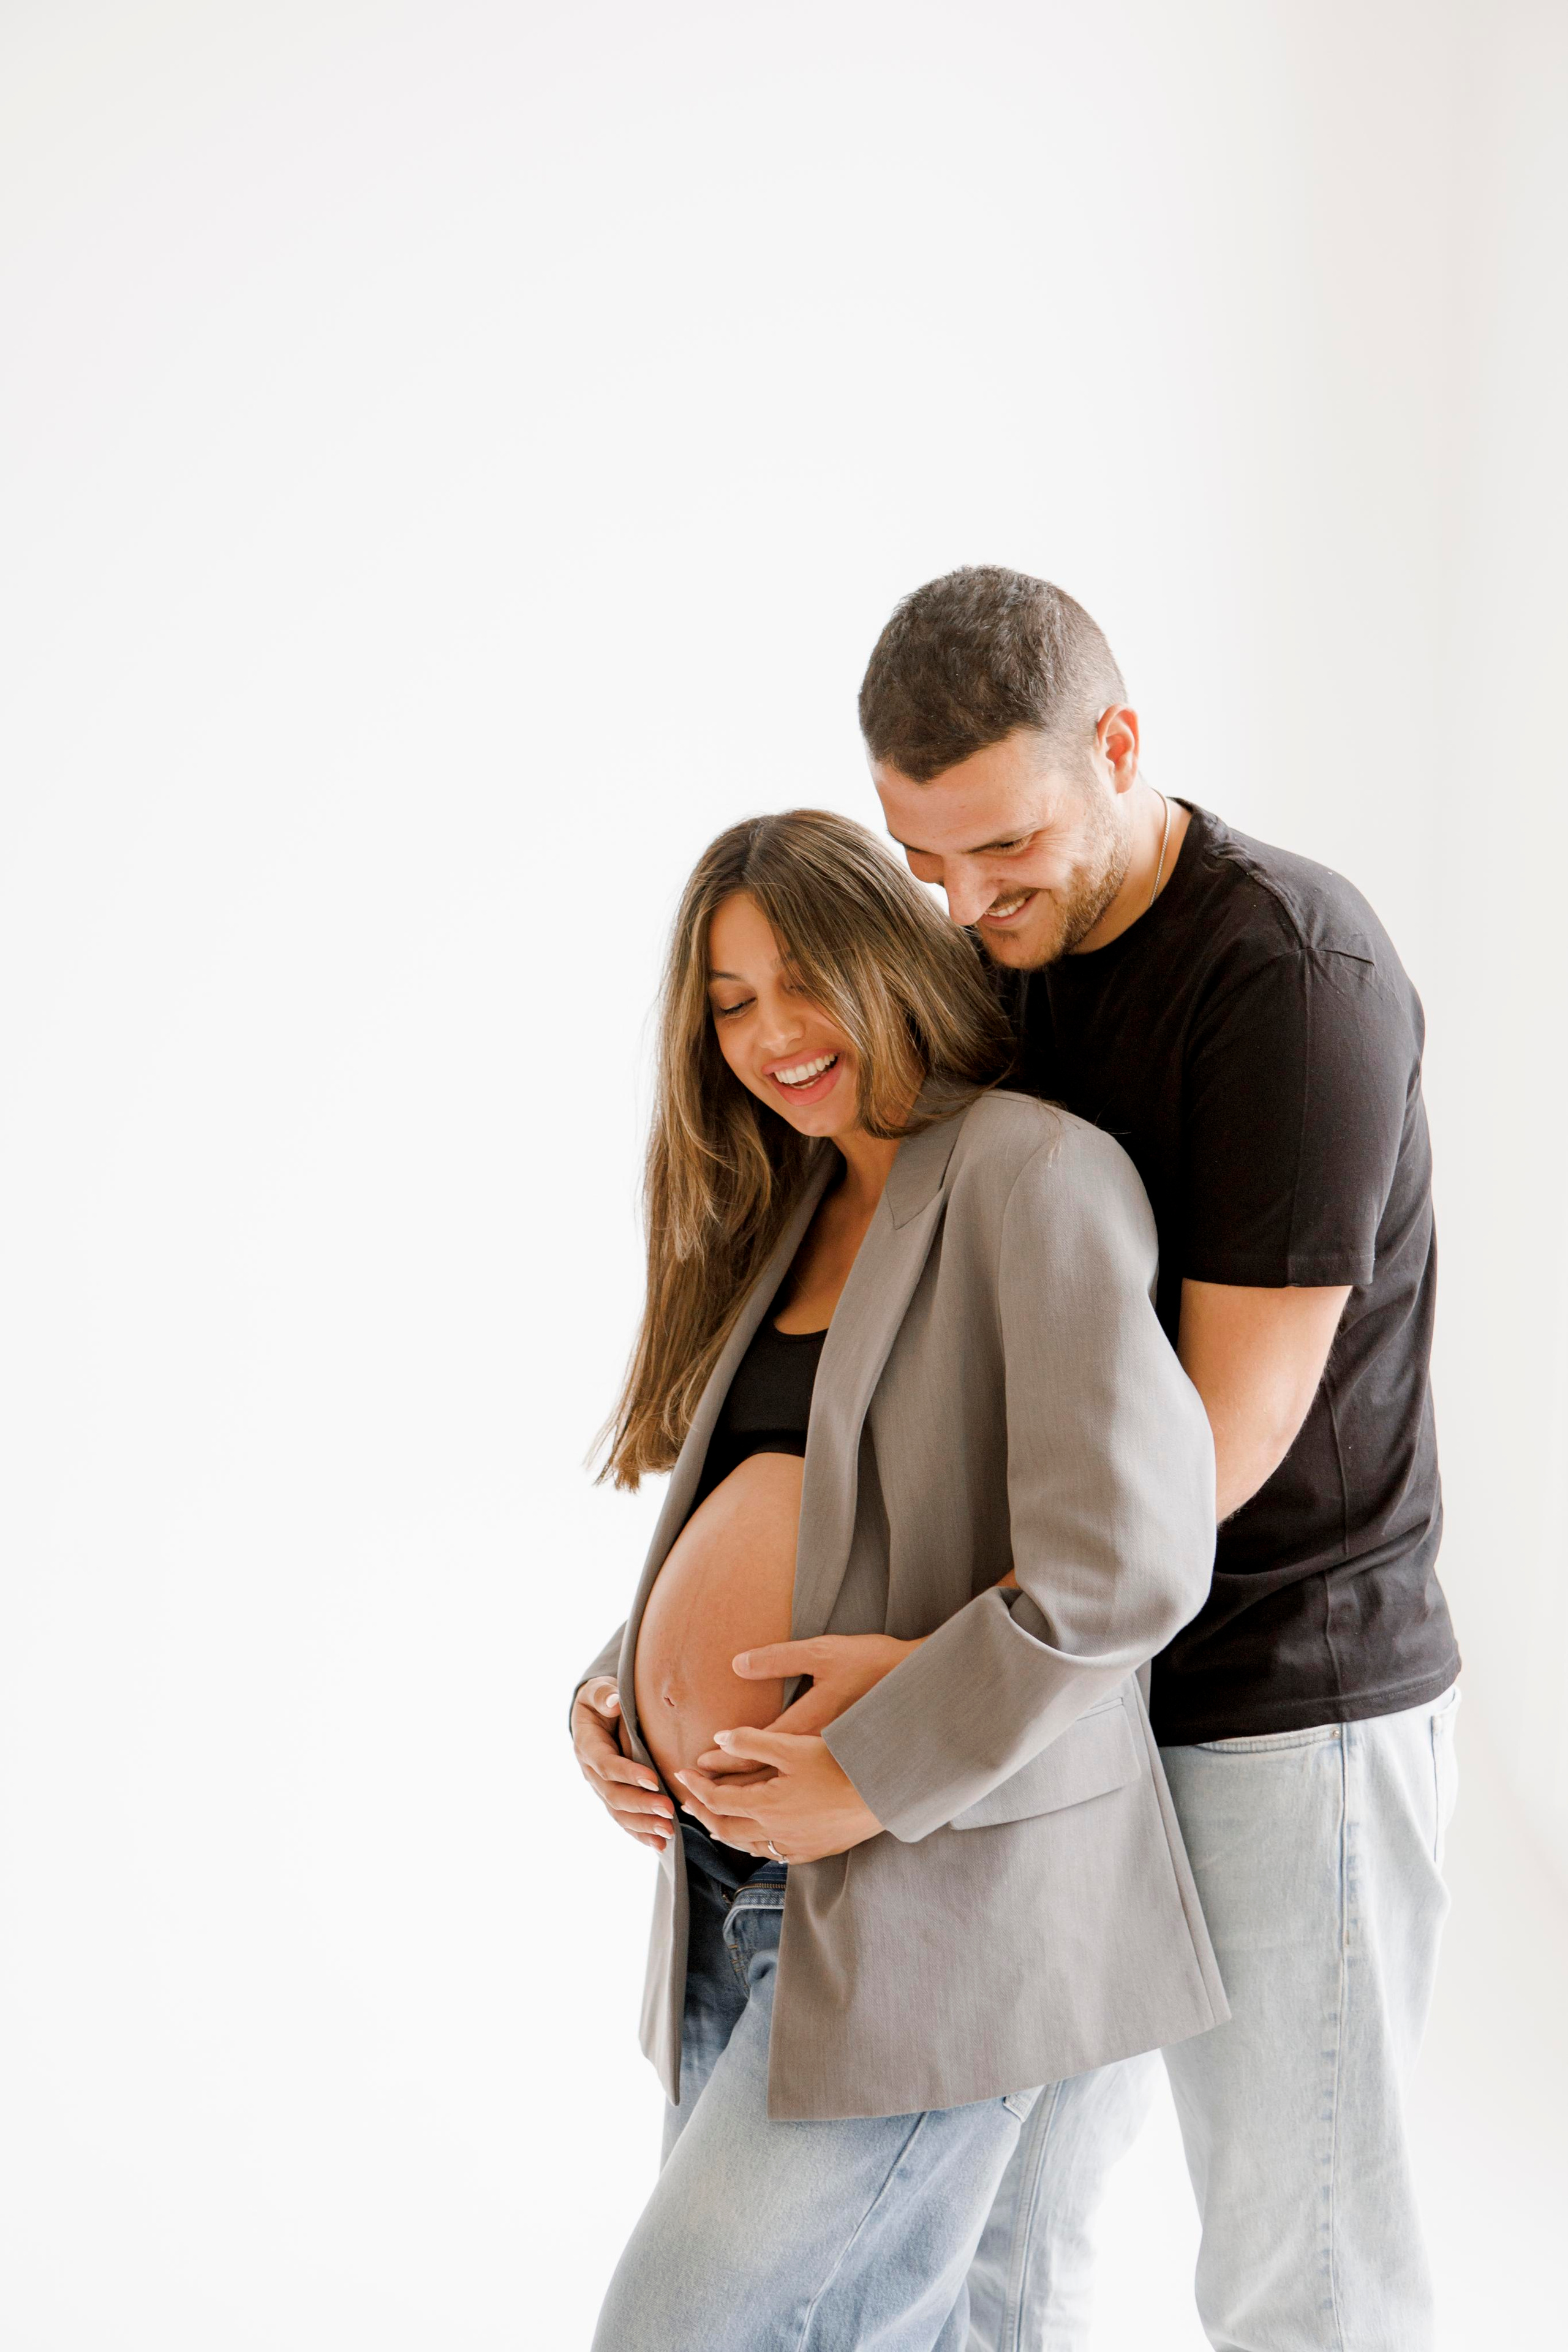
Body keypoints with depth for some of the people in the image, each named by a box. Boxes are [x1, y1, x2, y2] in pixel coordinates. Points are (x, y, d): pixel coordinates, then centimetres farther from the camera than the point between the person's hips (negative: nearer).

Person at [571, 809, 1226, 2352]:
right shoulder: (787, 1210, 15)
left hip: (931, 1879, -8)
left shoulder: (1035, 1171, -11)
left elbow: (1129, 1559, -22)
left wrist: (883, 1772, -18)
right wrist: (616, 1688, 6)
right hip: (734, 1877, 8)